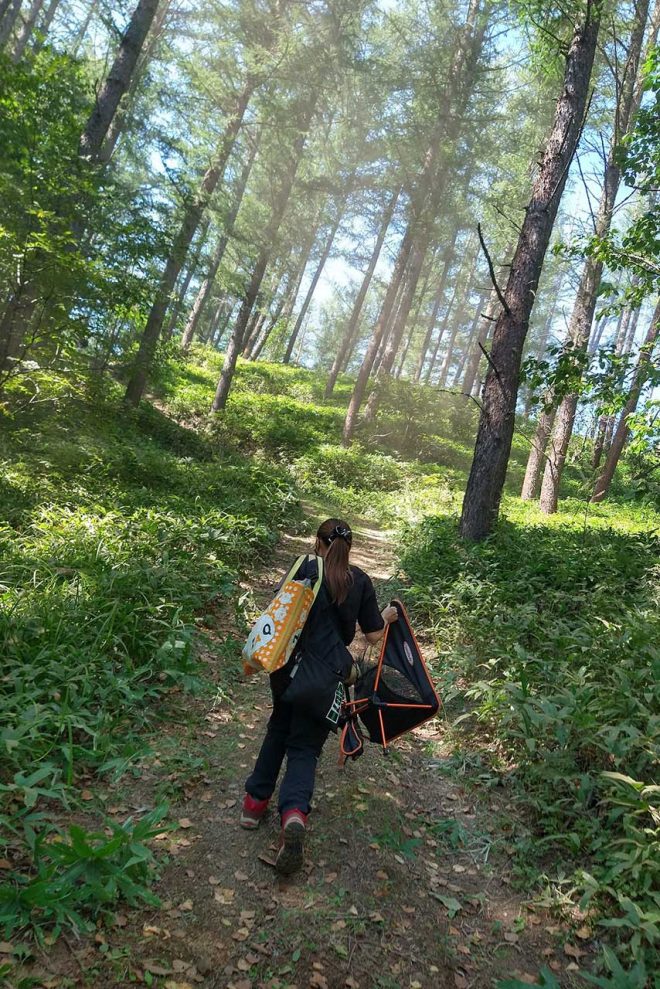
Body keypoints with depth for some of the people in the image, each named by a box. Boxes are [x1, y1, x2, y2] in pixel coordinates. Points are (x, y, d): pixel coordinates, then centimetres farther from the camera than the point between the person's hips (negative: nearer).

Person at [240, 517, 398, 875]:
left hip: (289, 664, 1)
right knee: (305, 745, 7)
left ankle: (255, 800, 28)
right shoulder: (361, 581, 2)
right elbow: (373, 635, 5)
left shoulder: (305, 567, 0)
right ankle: (293, 813, -17)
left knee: (279, 728, 24)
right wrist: (387, 617, 24)